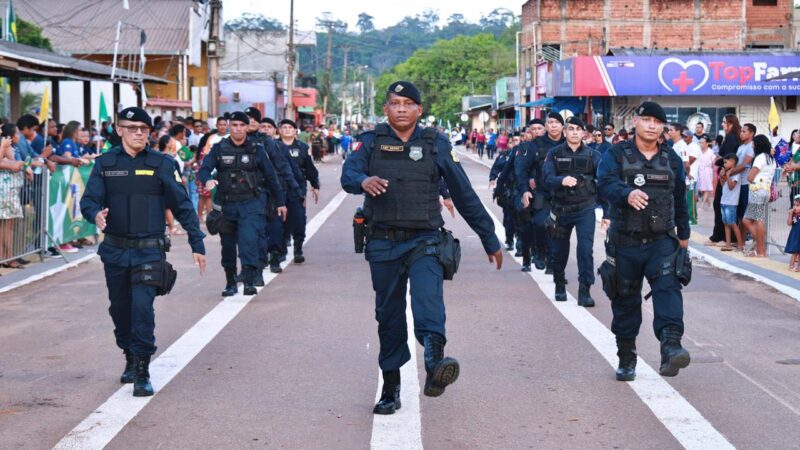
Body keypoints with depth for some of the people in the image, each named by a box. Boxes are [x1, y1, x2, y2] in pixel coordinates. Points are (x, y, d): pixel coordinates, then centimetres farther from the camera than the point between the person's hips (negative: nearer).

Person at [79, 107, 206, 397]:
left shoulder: (162, 164, 0)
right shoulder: (105, 163, 5)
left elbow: (183, 206, 1)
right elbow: (89, 199, 0)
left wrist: (197, 244, -2)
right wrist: (95, 214, -24)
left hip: (149, 250, -3)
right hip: (115, 250, 3)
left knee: (142, 307, -15)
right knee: (120, 308, 14)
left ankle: (142, 373, -10)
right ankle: (130, 359, 35)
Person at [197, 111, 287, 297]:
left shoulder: (256, 149, 3)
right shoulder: (219, 149, 4)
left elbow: (271, 176, 9)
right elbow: (204, 169, -7)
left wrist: (280, 202, 11)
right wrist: (207, 180, -31)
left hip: (252, 203, -2)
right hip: (227, 204, 2)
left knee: (248, 240, -18)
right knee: (228, 245, 9)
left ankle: (249, 281, -20)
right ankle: (230, 284, 23)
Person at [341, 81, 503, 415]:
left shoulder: (436, 145, 6)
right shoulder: (371, 142, 7)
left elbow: (464, 194, 8)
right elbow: (348, 173, -11)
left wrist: (490, 240, 9)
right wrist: (363, 181, -36)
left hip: (424, 241, -2)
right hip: (383, 243, 2)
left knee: (428, 294, -29)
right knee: (389, 316, 9)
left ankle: (434, 364, -50)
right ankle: (391, 389, 22)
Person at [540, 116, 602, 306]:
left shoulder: (592, 154, 2)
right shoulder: (555, 153, 2)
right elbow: (547, 178, -10)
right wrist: (562, 180, -32)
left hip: (585, 209, -1)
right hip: (561, 209, 1)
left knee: (586, 249, -12)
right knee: (559, 250, 11)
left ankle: (585, 291, -6)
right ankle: (560, 286, 33)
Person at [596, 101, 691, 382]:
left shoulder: (672, 160, 10)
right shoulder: (616, 155, -1)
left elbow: (680, 200, 20)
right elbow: (605, 184, -20)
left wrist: (684, 235, 25)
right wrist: (628, 193, -40)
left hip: (661, 242, 1)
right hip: (625, 243, -1)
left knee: (668, 288, -21)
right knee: (625, 300, 8)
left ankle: (671, 347, -34)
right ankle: (626, 358, 20)